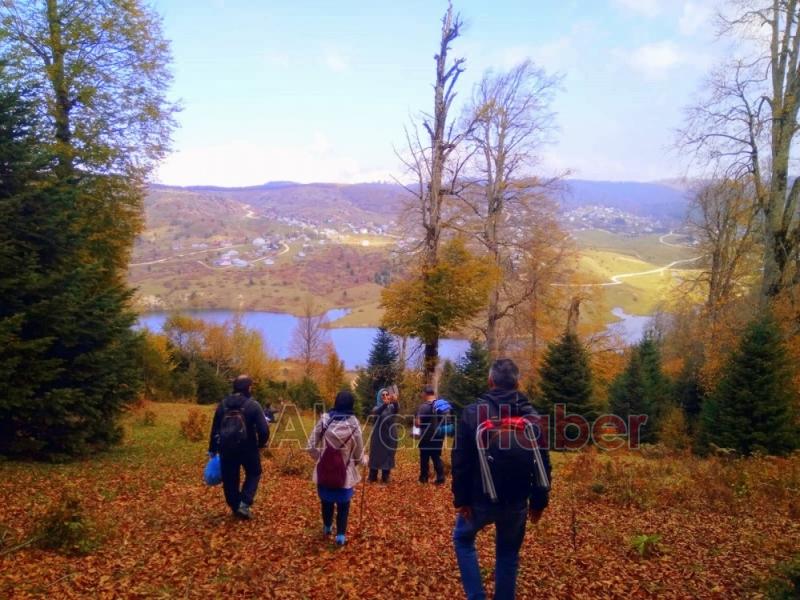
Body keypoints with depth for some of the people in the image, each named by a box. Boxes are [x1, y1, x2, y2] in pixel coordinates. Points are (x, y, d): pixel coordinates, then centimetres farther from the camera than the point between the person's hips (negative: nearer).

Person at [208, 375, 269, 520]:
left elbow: (215, 428, 10)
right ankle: (244, 503, 3)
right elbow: (264, 430, -16)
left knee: (230, 479, 16)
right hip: (247, 448, -3)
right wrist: (261, 444, 5)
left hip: (226, 448, 3)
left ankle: (235, 507, 25)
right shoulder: (252, 405, -12)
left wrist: (212, 449, 20)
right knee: (253, 474, 17)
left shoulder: (223, 404, 3)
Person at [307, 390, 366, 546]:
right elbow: (358, 450, -4)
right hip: (345, 470, -2)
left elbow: (311, 446, -6)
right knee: (343, 503, 14)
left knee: (326, 499, 22)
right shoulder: (353, 422, -12)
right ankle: (340, 535, 16)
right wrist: (363, 459, 17)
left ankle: (327, 527, 42)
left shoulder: (324, 419, -8)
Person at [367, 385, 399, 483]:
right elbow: (375, 412, -26)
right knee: (375, 456, 1)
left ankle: (385, 478, 13)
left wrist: (395, 401, -46)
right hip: (378, 436, -1)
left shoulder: (392, 407, 3)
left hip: (390, 436, 1)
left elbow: (397, 410, -21)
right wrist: (385, 404, -46)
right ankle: (372, 477, 11)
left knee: (388, 456, 4)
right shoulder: (377, 407, -1)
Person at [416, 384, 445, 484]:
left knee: (424, 458, 10)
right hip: (439, 436, 5)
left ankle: (424, 478, 19)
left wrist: (415, 421, 0)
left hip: (427, 437, -5)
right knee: (437, 457, 14)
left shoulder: (424, 406, -18)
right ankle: (440, 478, 10)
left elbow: (418, 423, -22)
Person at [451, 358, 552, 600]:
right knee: (508, 554, 18)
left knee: (463, 539, 21)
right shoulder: (532, 417, -1)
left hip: (480, 499, -2)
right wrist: (538, 502, 9)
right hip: (517, 502, 2)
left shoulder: (473, 413, -9)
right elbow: (543, 464, 1)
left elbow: (461, 461, -10)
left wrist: (461, 499, -4)